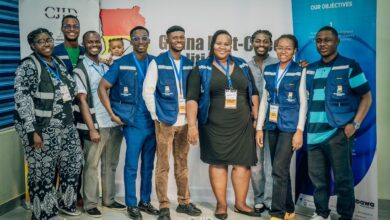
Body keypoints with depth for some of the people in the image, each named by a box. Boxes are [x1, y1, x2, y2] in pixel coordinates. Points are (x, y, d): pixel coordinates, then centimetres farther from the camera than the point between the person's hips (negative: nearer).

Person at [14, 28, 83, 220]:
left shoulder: (58, 63, 12)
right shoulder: (28, 66, -11)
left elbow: (70, 88, 22)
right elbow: (22, 100, -17)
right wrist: (31, 131, -22)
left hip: (66, 126, 8)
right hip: (41, 129, -7)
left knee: (73, 163, 15)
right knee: (43, 173, 2)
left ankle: (65, 202, 36)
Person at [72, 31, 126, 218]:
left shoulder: (106, 67, 13)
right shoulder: (80, 70, -3)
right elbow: (82, 101, -8)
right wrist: (91, 128, -13)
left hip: (114, 124, 5)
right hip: (96, 125, -5)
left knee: (110, 164, 13)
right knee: (91, 166, 4)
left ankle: (109, 200, 25)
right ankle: (90, 204, 15)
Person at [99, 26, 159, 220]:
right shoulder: (121, 64, -3)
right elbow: (102, 88, -1)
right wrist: (112, 113, -6)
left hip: (153, 122, 3)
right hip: (133, 123, -3)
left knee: (148, 165, 13)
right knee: (131, 166, 2)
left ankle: (145, 202, 27)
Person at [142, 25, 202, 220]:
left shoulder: (189, 64, 9)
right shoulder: (157, 63, -3)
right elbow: (147, 91, -5)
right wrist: (156, 116, -8)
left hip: (184, 121, 4)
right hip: (165, 121, -4)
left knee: (182, 163, 13)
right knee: (163, 165, 1)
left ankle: (184, 202, 24)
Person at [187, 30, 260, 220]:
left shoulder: (242, 66, 10)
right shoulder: (202, 68, -1)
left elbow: (253, 93, 15)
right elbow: (192, 98, -7)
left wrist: (256, 117, 7)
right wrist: (192, 124, -16)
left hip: (242, 125, 3)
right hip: (214, 126, -3)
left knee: (243, 163, 4)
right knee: (217, 163, 4)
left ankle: (240, 203, 18)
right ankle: (221, 204, 16)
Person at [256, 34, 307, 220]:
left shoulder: (300, 71, -1)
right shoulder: (269, 71, 10)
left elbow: (303, 102, -3)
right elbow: (264, 99, 11)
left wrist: (299, 130, -10)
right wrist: (259, 127, 7)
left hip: (289, 126, -5)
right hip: (272, 125, 5)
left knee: (279, 169, -11)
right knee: (280, 170, 11)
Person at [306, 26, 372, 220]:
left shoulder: (349, 66, -1)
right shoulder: (310, 69, 13)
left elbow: (366, 97, -1)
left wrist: (355, 124, -11)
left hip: (339, 133, -5)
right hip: (314, 133, 5)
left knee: (343, 178, 3)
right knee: (317, 177, 12)